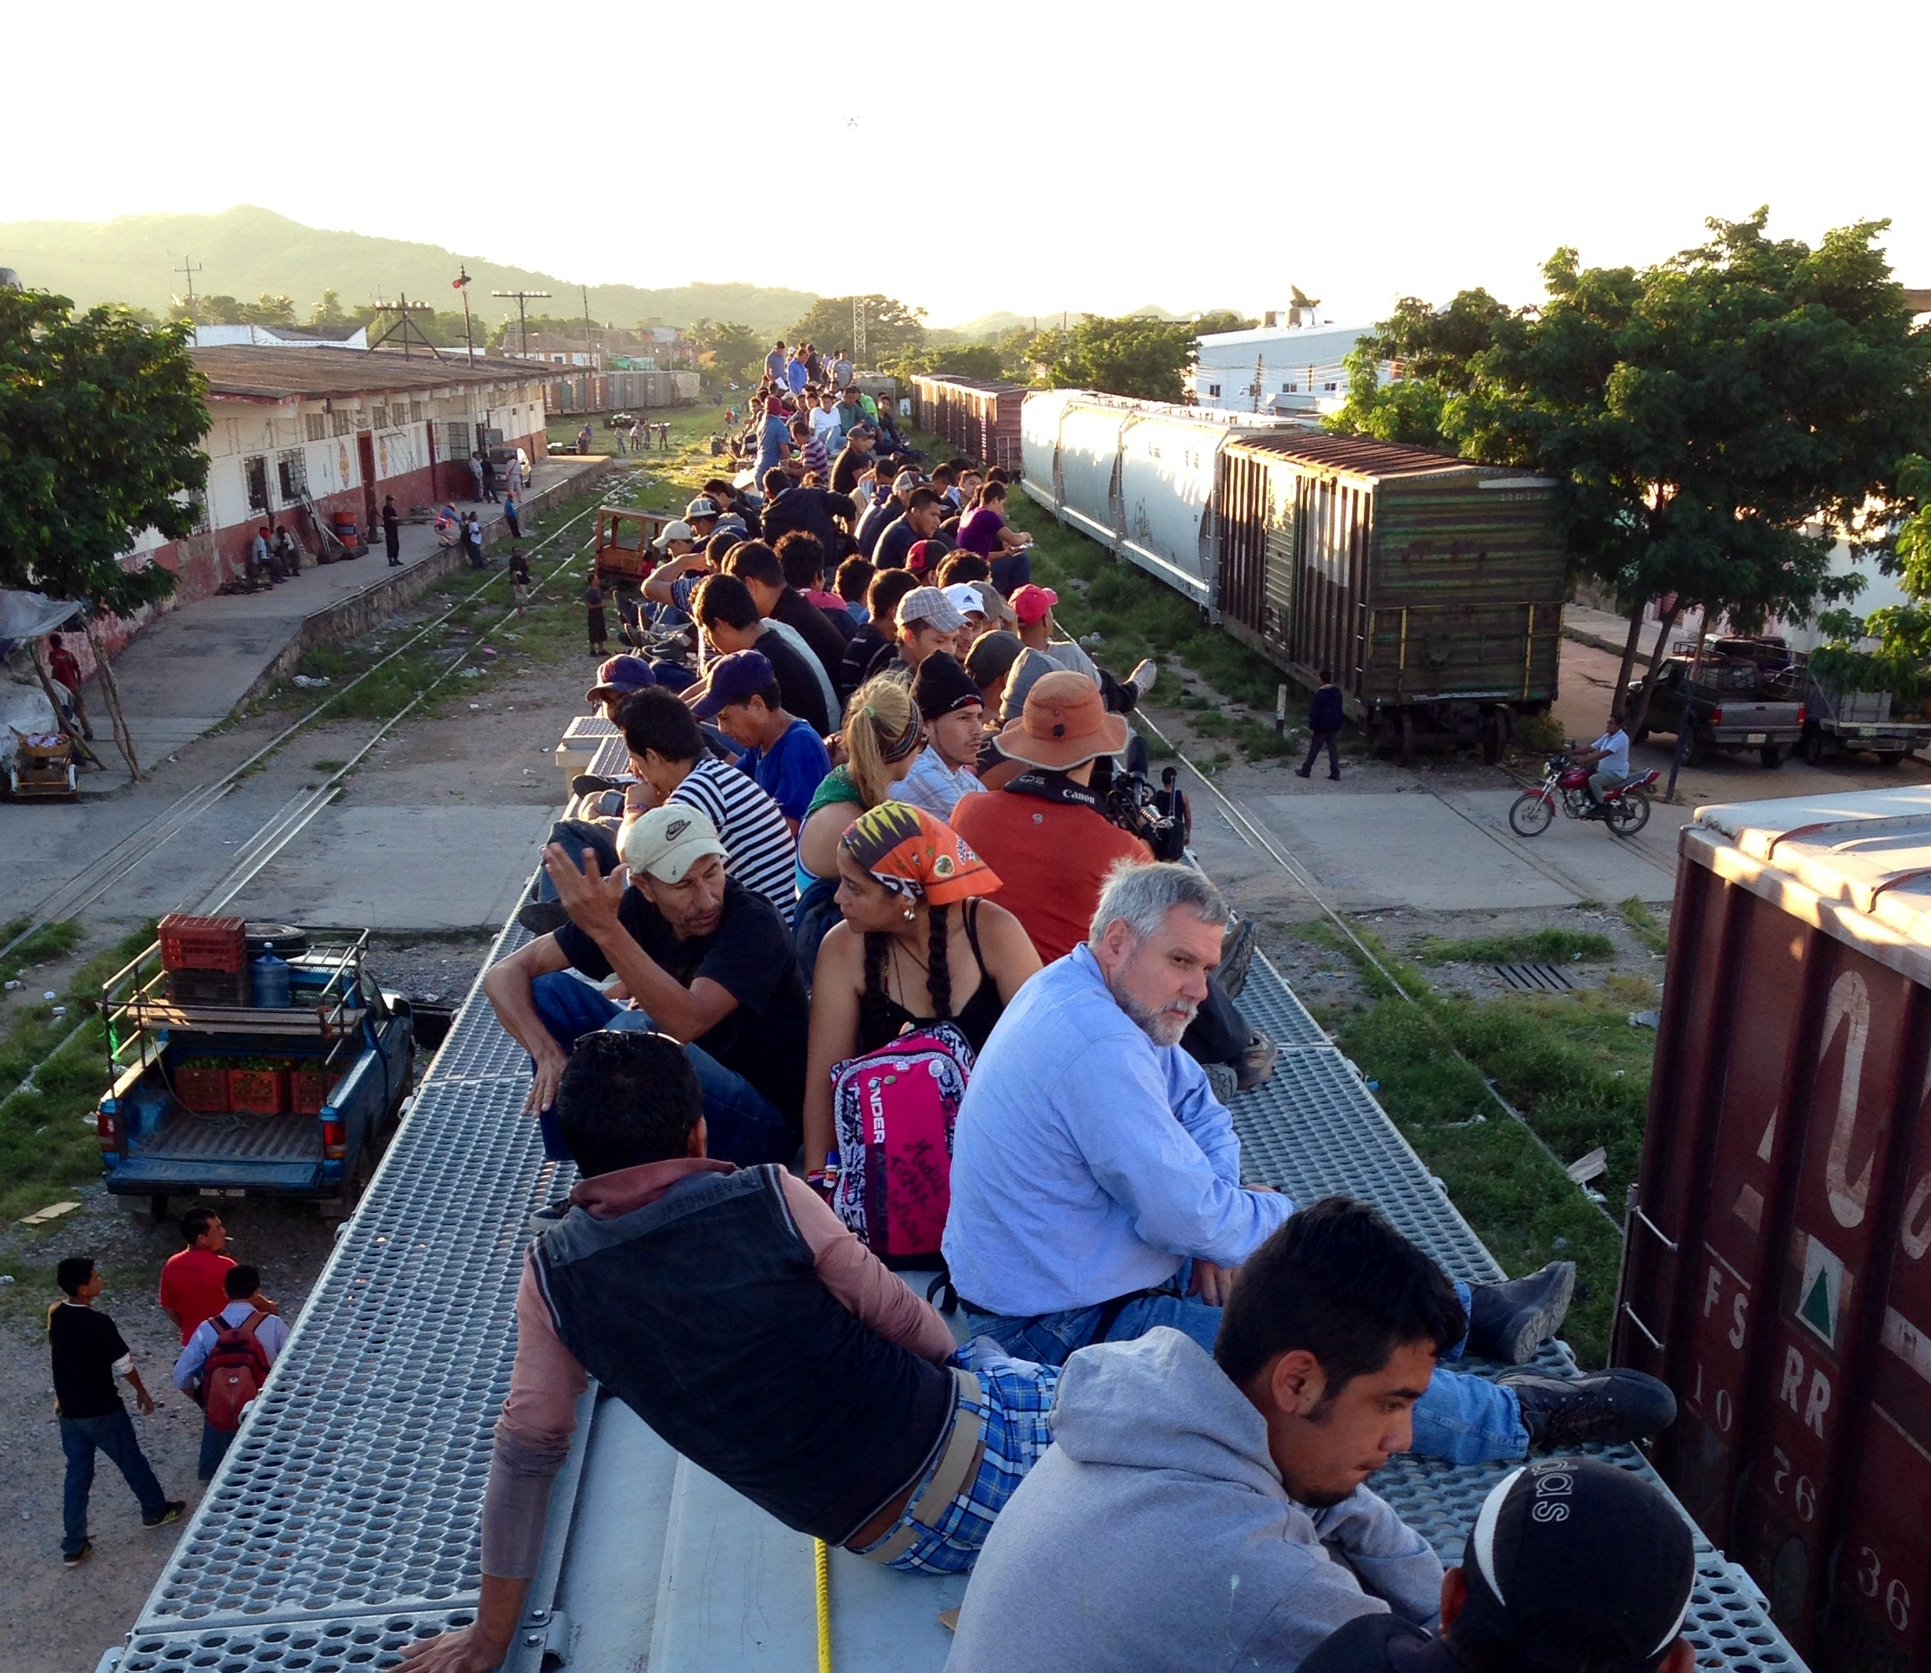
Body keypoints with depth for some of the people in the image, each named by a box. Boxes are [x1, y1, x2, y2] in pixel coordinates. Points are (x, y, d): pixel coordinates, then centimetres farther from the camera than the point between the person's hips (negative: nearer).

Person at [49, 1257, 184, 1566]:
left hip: (69, 1411, 6)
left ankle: (73, 1547, 22)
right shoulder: (98, 1323, -28)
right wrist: (142, 1391, 2)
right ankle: (155, 1510, 37)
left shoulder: (55, 1315, -5)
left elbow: (56, 1352, 11)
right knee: (131, 1461, 16)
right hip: (102, 1411, -6)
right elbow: (123, 1365, -17)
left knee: (77, 1473, 16)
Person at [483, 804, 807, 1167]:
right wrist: (548, 1052, -24)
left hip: (763, 1118, -6)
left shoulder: (754, 923, -23)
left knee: (634, 1031, -32)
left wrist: (606, 930, -46)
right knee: (548, 990, -6)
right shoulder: (636, 907, -7)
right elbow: (505, 973, -6)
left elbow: (686, 1022, -39)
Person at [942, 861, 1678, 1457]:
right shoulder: (1096, 1046, -32)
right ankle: (1521, 1418, 6)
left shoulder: (1081, 990, 2)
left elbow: (1199, 1106, 10)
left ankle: (1477, 1312, 31)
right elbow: (1188, 1216, -28)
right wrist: (1285, 1219, -8)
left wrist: (1210, 1220, -6)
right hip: (1066, 1327, -10)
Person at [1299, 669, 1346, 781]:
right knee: (1332, 749, 9)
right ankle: (1335, 773, 5)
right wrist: (1339, 726, 19)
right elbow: (1340, 710, 12)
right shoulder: (1337, 692, 5)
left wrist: (1312, 727, -13)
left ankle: (1305, 771, 9)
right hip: (1334, 727, 6)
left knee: (1314, 749, 2)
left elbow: (1315, 712, -16)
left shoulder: (1320, 694, -16)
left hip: (1322, 727, -6)